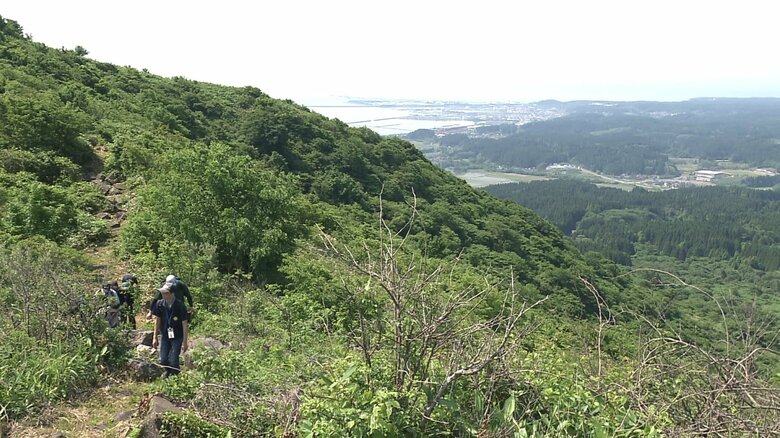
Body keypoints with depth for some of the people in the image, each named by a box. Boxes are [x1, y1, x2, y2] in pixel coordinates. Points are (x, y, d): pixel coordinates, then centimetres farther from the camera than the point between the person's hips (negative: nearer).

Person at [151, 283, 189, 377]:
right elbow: (157, 320, 2)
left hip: (177, 337, -3)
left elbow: (185, 324, -13)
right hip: (164, 335, 3)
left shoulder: (180, 306, -19)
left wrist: (185, 342, -12)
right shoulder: (160, 304, -9)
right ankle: (167, 371, 38)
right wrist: (155, 337, 3)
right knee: (163, 360, 5)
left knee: (173, 361, -9)